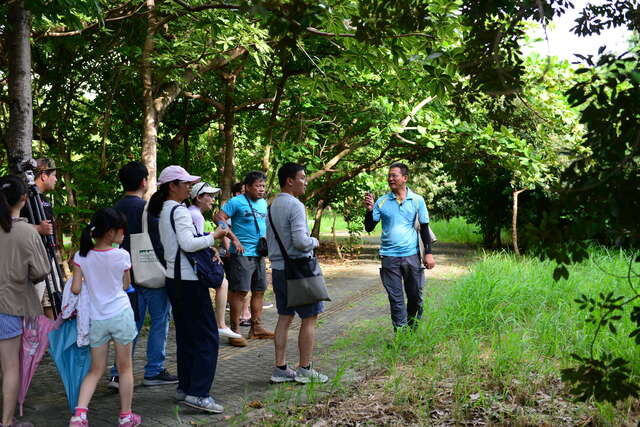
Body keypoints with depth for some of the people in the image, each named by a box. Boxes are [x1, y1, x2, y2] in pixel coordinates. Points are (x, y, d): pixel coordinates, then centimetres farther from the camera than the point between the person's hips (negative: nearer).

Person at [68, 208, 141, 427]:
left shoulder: (81, 257, -4)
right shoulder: (122, 255, -9)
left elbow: (75, 288, -5)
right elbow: (126, 285, 4)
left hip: (96, 319, 2)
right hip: (120, 315, -2)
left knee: (96, 370, 13)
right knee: (125, 367, 12)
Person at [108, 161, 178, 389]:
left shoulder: (116, 208, 8)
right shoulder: (145, 208, -15)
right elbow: (158, 243, -16)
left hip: (128, 274, 7)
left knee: (132, 322, 11)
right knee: (160, 320, 5)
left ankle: (119, 373, 7)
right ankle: (154, 371, 10)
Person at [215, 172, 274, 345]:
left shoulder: (263, 203, 16)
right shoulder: (237, 202, -8)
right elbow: (219, 217, -15)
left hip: (259, 253, 8)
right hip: (242, 253, -8)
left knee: (259, 290, 11)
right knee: (240, 291, -8)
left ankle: (256, 327, 21)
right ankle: (235, 330, -2)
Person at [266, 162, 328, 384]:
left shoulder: (272, 206, 12)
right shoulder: (295, 206, -16)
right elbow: (300, 241, -23)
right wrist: (314, 241, -4)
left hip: (278, 268, 9)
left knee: (284, 318, 12)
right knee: (309, 318, 1)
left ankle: (280, 368, 14)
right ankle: (304, 369, 5)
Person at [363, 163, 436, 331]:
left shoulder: (417, 200, 3)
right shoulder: (381, 201, 2)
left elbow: (424, 228, 7)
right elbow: (369, 228, 4)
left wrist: (428, 253, 3)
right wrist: (369, 210, -13)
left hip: (411, 255, 0)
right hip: (389, 256, 0)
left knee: (416, 296, 9)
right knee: (396, 299, 2)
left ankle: (413, 330, 27)